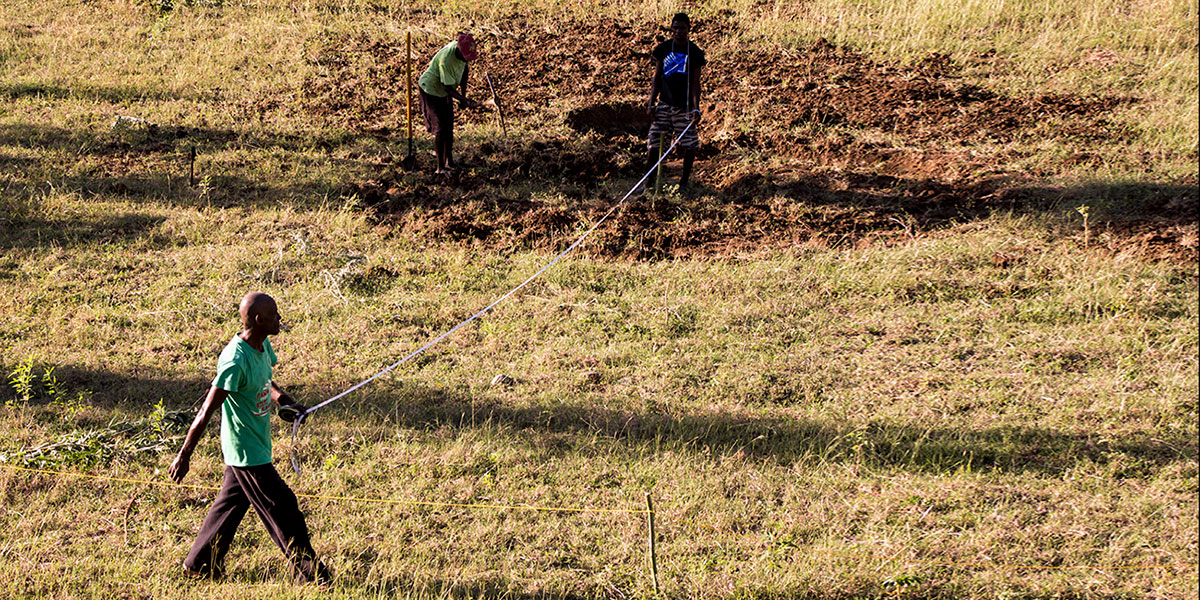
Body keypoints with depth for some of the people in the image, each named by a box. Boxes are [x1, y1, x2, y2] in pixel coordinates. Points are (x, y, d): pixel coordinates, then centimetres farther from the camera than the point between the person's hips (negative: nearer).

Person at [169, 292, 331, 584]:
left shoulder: (263, 346, 0)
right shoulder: (235, 361, -28)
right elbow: (206, 412, -25)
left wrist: (282, 399, 4)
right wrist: (184, 456, -21)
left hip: (257, 446, 9)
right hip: (246, 451, -9)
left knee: (230, 505, 19)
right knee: (282, 508, -1)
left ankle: (199, 565, 31)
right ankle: (308, 572, 11)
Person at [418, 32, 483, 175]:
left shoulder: (462, 50, -15)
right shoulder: (446, 61, -38)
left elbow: (465, 69, 4)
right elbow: (448, 88, -31)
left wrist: (463, 96, -1)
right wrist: (465, 101, -40)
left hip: (445, 92, 8)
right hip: (431, 89, -8)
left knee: (449, 126, 11)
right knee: (440, 127, -10)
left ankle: (449, 161, 23)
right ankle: (440, 167, -1)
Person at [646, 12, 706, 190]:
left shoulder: (695, 53, -1)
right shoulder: (663, 49, 5)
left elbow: (695, 83, -2)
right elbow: (657, 78, 9)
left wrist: (696, 109, -11)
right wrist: (651, 104, 2)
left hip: (685, 106, -1)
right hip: (664, 104, 1)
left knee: (689, 145, 0)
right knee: (654, 142, -2)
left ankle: (684, 182, 12)